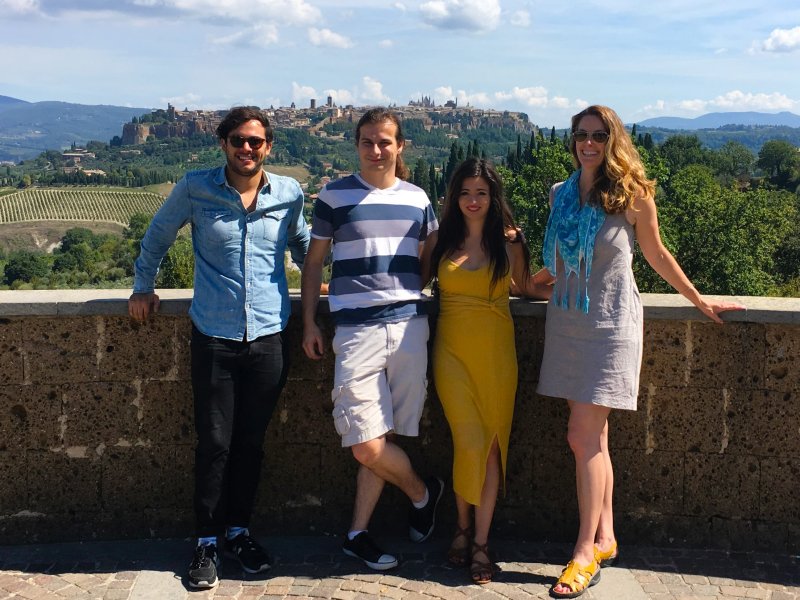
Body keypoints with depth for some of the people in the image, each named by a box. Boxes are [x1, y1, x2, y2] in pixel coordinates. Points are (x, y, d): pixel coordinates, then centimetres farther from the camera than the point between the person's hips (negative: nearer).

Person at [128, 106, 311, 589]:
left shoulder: (289, 194, 1)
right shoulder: (195, 189, -2)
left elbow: (302, 243, 22)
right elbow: (158, 236, 14)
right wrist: (144, 287, 14)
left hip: (269, 336, 2)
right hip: (214, 337, -1)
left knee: (252, 442, 10)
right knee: (214, 443, 2)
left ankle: (239, 529, 28)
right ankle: (208, 540, 19)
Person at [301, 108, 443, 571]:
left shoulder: (418, 199, 12)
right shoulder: (335, 196, 4)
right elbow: (314, 262, 8)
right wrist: (309, 323, 2)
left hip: (409, 325, 3)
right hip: (356, 329, -2)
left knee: (385, 437, 5)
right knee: (367, 445, -8)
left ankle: (359, 532, 20)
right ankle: (423, 492, 20)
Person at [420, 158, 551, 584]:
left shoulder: (508, 241, 4)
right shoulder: (440, 240, 6)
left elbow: (527, 287, 16)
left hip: (495, 351, 0)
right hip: (453, 350, 0)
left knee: (491, 443, 1)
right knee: (469, 442, -8)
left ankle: (480, 541, 10)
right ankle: (464, 529, 15)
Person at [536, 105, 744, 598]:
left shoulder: (633, 196, -5)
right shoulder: (561, 195, 7)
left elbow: (656, 254, 7)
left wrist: (701, 302, 14)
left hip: (610, 323, -5)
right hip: (567, 322, 5)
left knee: (585, 436, -9)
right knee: (593, 437, 9)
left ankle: (586, 552, 0)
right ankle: (605, 538, 21)